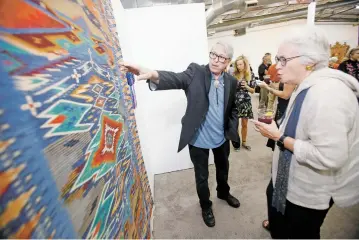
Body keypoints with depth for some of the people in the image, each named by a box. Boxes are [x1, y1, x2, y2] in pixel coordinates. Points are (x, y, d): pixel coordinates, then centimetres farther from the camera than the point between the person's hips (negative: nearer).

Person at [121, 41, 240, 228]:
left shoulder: (231, 81, -1)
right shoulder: (195, 72, -12)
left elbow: (233, 109, 9)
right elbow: (176, 79, -30)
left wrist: (233, 129, -2)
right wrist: (152, 74, -49)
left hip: (222, 137, 4)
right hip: (198, 139, -3)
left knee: (223, 169, 27)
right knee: (201, 176, 15)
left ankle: (223, 193, 59)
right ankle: (206, 206, 45)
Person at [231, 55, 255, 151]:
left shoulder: (250, 76, 1)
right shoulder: (233, 75, -3)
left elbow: (253, 91, 5)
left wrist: (247, 87, -14)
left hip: (246, 102, 2)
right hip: (235, 102, -1)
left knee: (244, 124, 11)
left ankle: (244, 142, 29)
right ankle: (236, 142, 22)